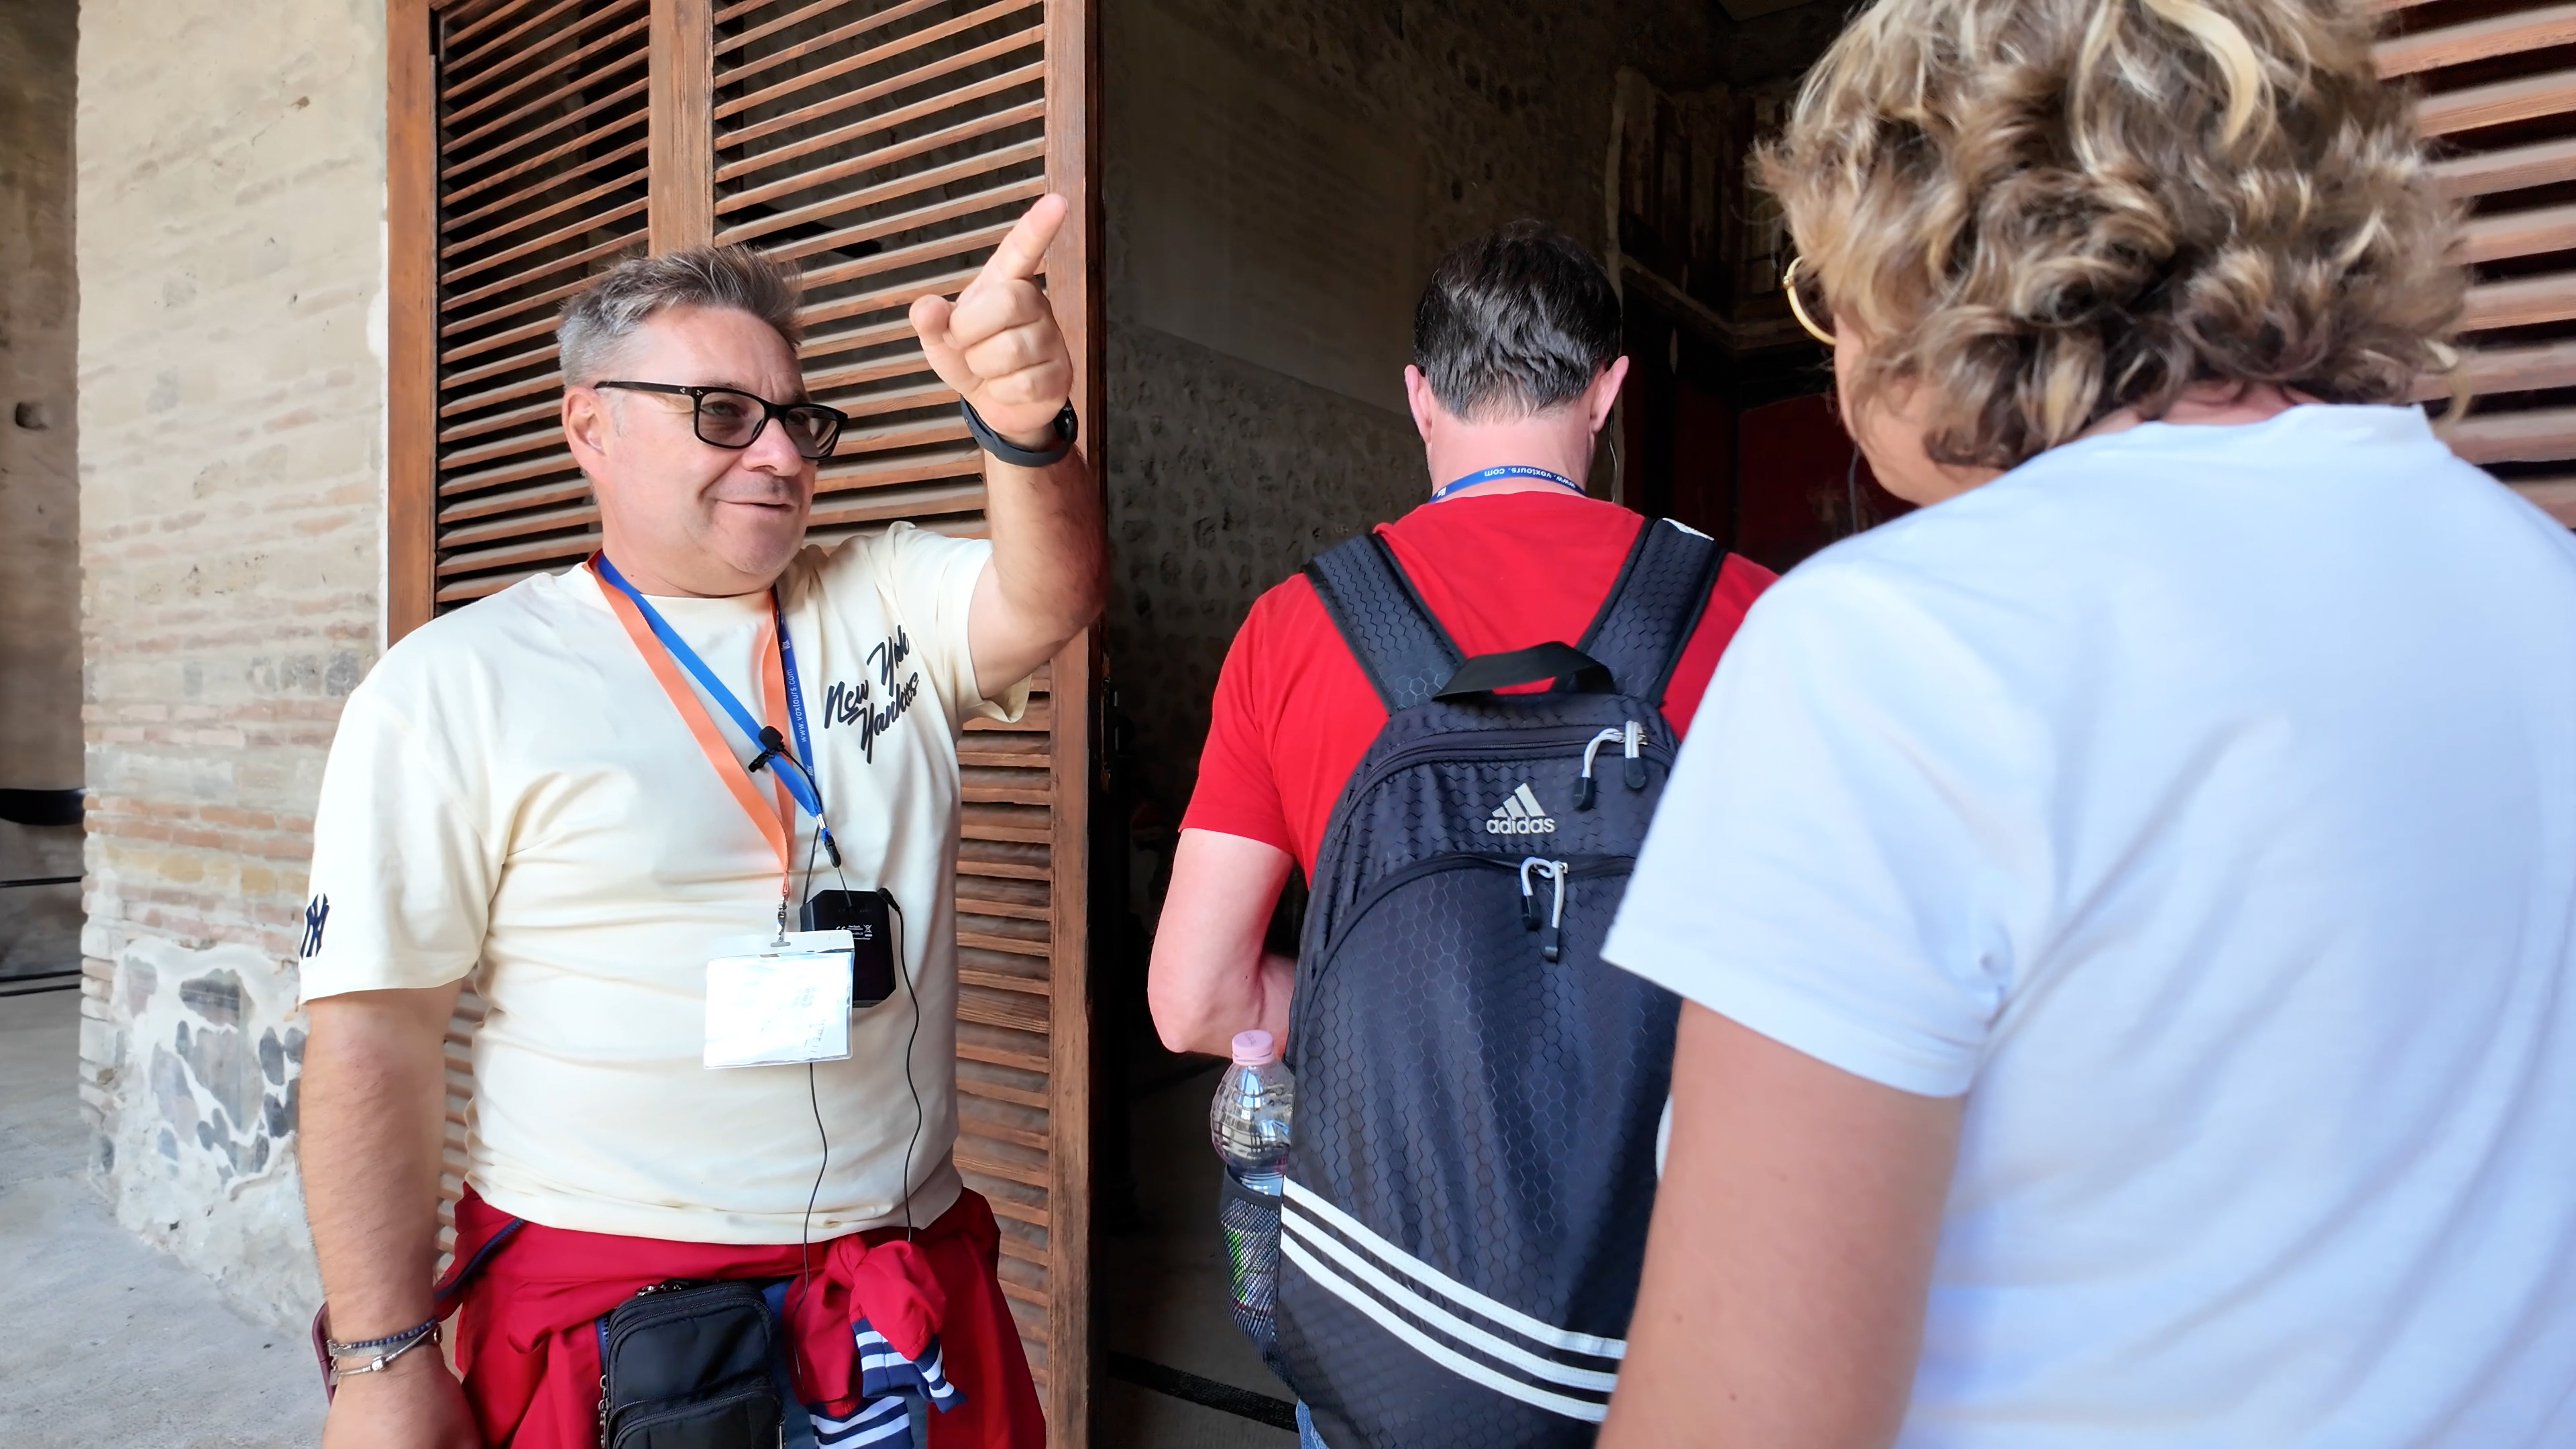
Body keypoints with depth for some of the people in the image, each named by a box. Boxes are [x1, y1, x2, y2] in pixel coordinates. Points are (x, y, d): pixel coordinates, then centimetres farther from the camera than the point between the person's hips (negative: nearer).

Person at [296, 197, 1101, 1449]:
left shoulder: (886, 605, 2)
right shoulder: (454, 686, -7)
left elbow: (1047, 598, -16)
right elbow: (372, 1032, -8)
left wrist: (1023, 423, -36)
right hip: (601, 1300, -3)